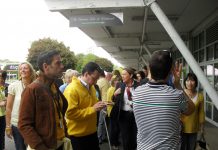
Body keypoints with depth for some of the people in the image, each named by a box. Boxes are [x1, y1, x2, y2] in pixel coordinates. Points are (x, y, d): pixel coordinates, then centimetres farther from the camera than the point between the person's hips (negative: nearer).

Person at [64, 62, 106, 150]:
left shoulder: (91, 87, 6)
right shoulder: (72, 89, -20)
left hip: (92, 131, 8)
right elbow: (70, 113, -25)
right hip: (78, 135, -8)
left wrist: (98, 105, -2)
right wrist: (93, 109, -25)